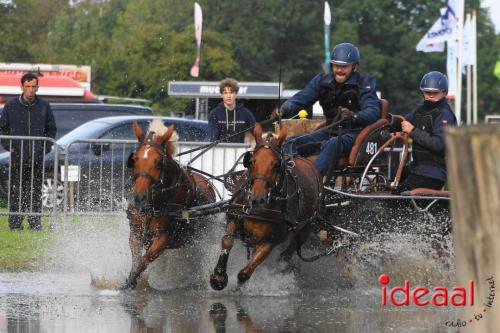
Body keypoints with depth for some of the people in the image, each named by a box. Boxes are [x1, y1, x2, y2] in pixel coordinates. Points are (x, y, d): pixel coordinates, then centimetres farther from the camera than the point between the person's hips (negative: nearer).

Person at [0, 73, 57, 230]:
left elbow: (51, 129, 17)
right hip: (18, 156, -1)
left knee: (36, 191, 2)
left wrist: (46, 147, 4)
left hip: (37, 157, 1)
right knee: (16, 191, -2)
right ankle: (15, 223, 2)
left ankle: (35, 223, 7)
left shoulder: (44, 106, 7)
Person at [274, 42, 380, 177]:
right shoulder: (322, 81, 9)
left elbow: (373, 111, -19)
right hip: (329, 131, 6)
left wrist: (355, 117, -42)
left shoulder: (364, 84, -4)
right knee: (291, 143, -13)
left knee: (332, 144, -39)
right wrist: (283, 110, -20)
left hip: (353, 133, -6)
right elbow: (300, 99, 2)